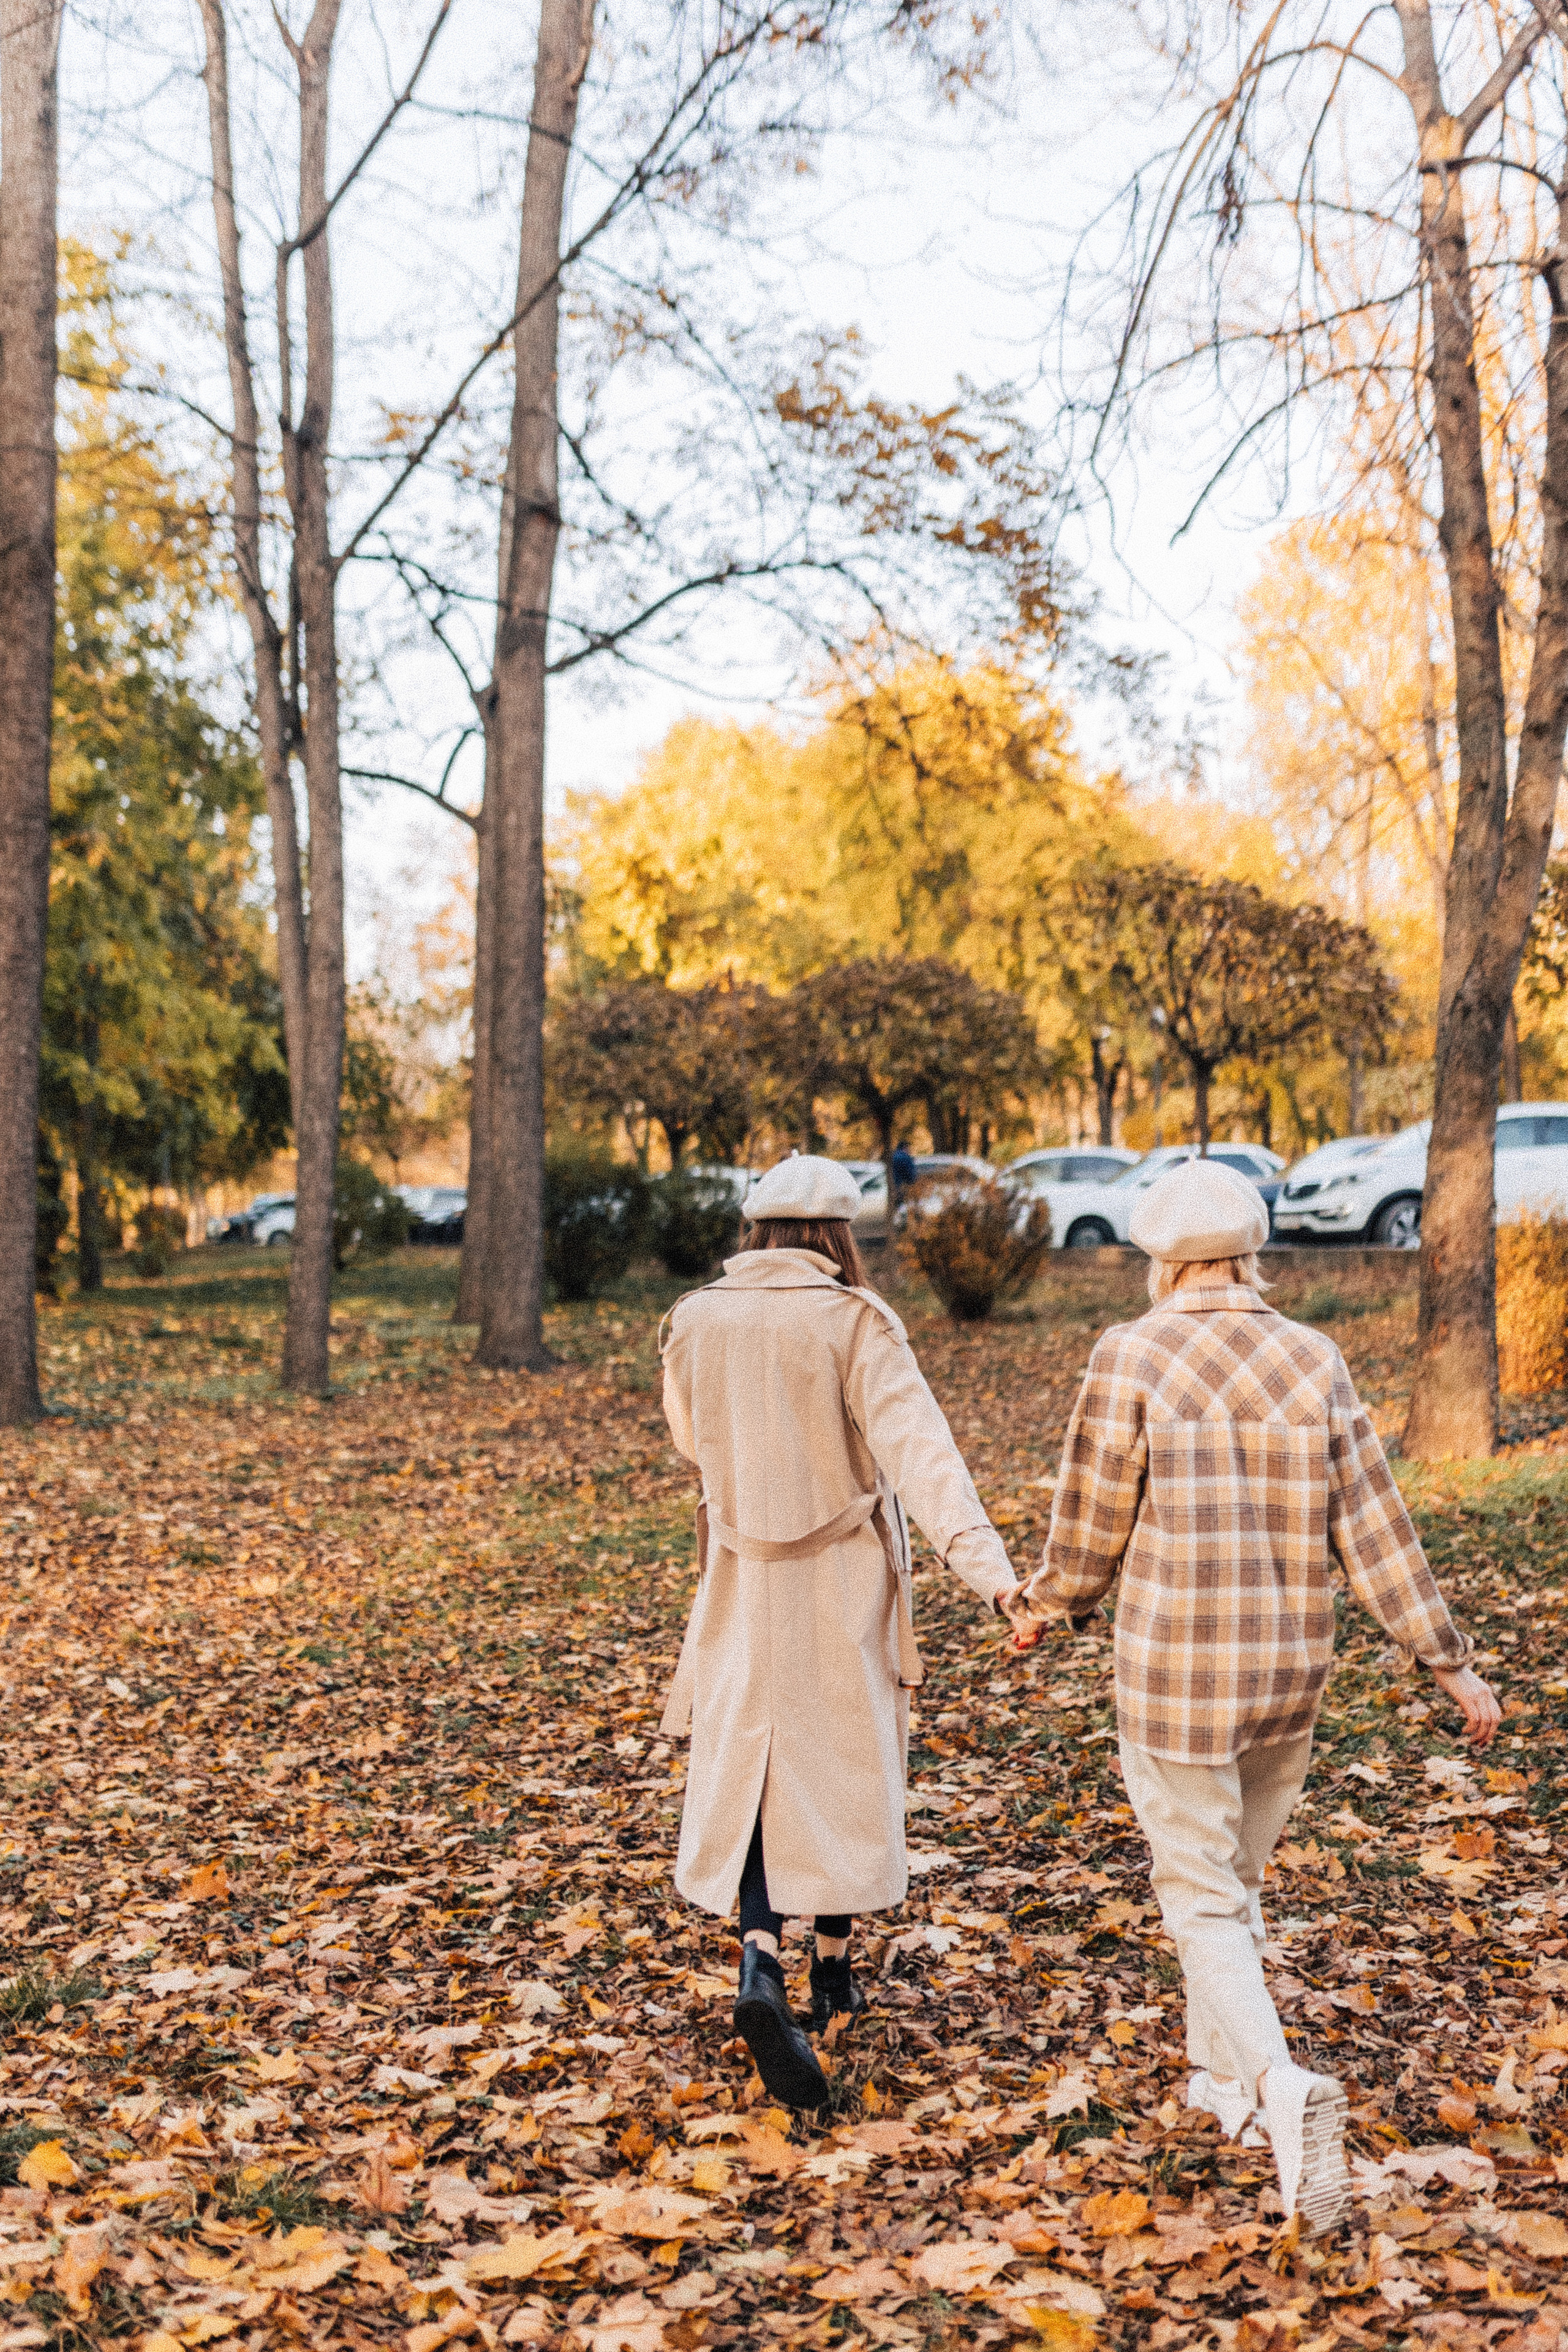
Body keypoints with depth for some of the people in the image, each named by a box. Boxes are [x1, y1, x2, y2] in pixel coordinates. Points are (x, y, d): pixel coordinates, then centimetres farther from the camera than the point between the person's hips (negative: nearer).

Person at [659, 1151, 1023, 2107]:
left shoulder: (695, 1322, -3)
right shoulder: (855, 1322, -14)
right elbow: (916, 1444, -27)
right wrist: (980, 1555, -36)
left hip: (744, 1580, 2)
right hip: (845, 1580, -2)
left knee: (752, 1769, 6)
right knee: (845, 1763, 16)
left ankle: (762, 1964, -16)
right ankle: (835, 1966, 29)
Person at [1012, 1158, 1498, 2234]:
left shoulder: (1130, 1356, -12)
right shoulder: (1315, 1361, -2)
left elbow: (1093, 1527, -7)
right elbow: (1373, 1527, -3)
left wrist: (1048, 1608, 13)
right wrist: (1451, 1662, 3)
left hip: (1177, 1676, -4)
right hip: (1291, 1676, 4)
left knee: (1203, 1903, 4)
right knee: (1235, 1873, 25)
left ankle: (1286, 2088, -18)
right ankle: (1223, 2074, 35)